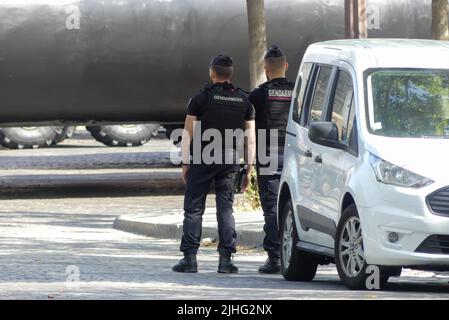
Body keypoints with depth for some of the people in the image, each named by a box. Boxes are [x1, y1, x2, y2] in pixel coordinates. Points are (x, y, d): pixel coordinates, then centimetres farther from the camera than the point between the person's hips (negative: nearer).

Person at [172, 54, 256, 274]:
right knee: (225, 208, 7)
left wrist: (185, 164, 3)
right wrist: (249, 169, 10)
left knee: (193, 208, 2)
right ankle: (226, 258, 1)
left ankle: (189, 257, -4)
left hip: (203, 159, -3)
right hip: (230, 161, 3)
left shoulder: (201, 99, -3)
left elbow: (187, 134, -3)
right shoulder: (244, 102, 7)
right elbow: (251, 139, 7)